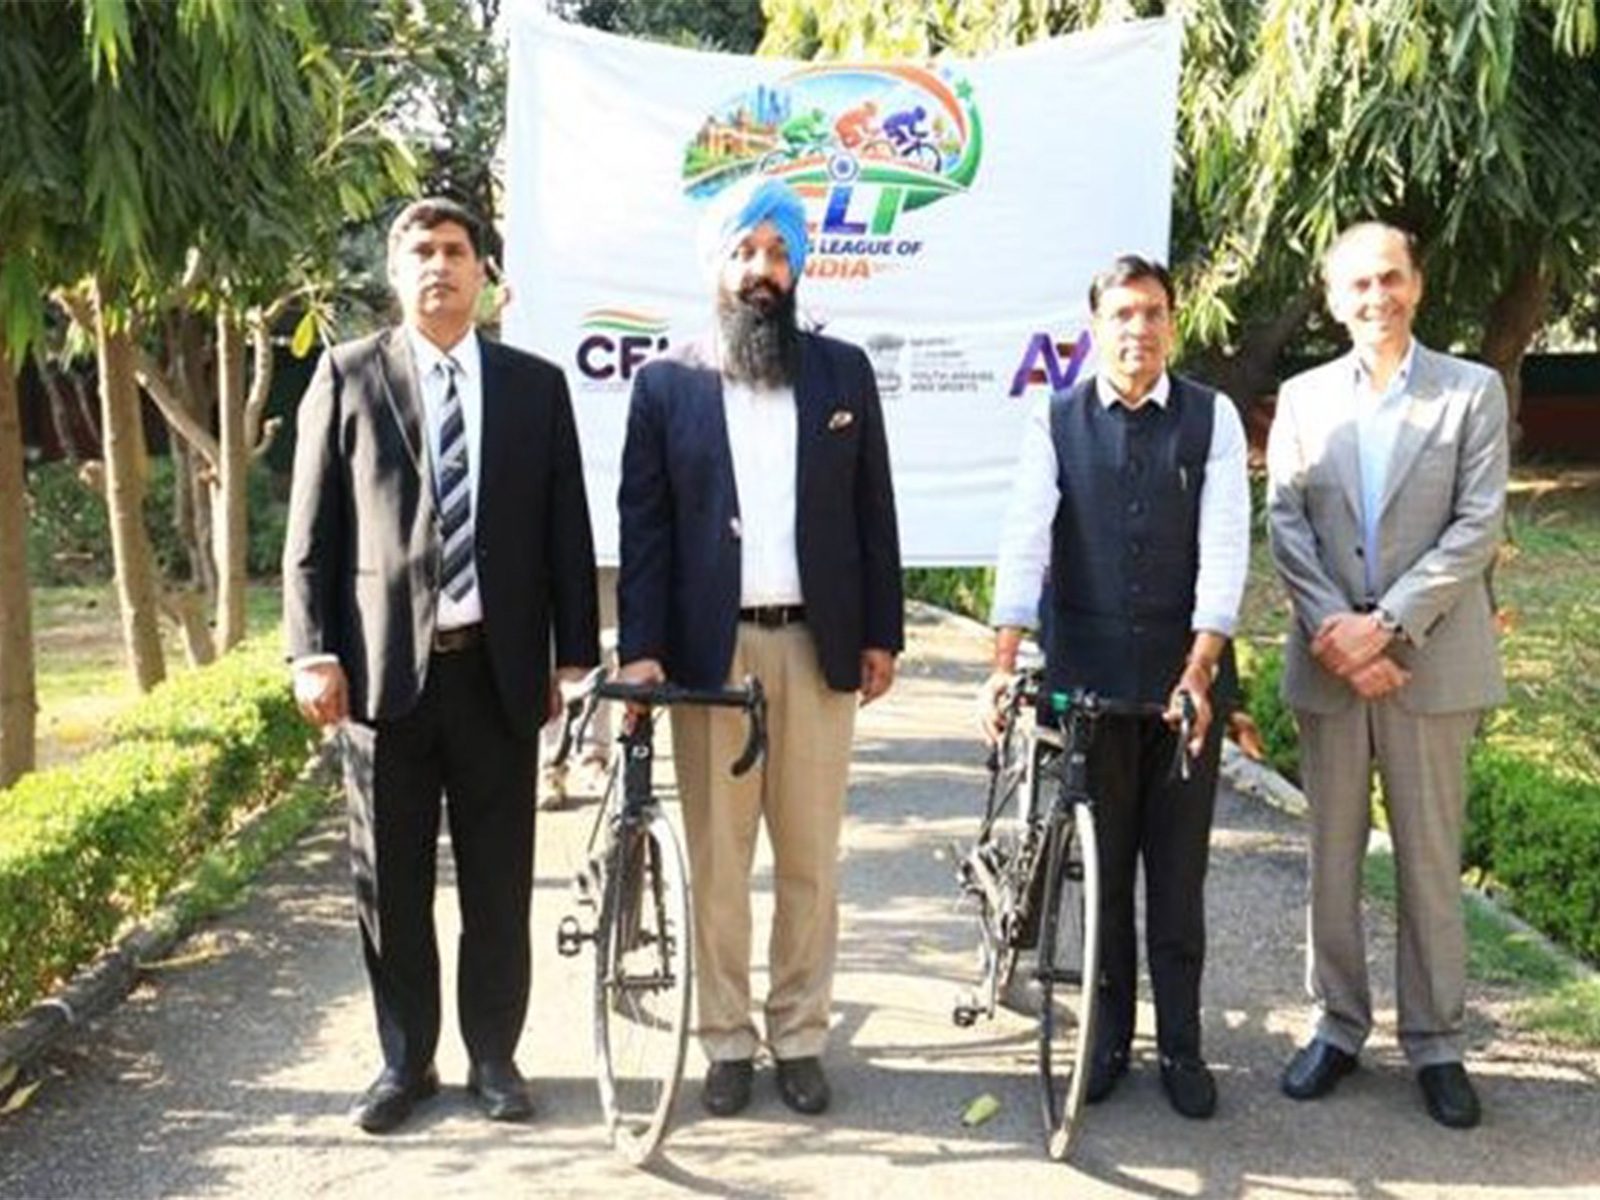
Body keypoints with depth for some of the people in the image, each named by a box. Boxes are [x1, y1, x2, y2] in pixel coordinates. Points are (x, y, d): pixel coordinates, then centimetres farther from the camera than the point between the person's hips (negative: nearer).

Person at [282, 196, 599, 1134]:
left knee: (499, 879, 9)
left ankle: (494, 1055, 25)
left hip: (498, 667, 1)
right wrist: (314, 653, -5)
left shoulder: (535, 385, 8)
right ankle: (406, 1061, 25)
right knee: (391, 881, 9)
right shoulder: (348, 375, 5)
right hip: (384, 666, 0)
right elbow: (312, 530, 3)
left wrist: (577, 658, 2)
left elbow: (567, 531, 6)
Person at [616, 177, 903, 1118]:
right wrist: (640, 647, -8)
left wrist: (882, 633, 4)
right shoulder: (667, 383, 4)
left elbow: (873, 510, 8)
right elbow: (644, 526, 1)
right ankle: (728, 1038, 20)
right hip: (710, 647, -1)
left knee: (811, 856, 8)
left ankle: (801, 1034, 21)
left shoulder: (844, 372, 8)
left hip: (817, 644, 1)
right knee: (717, 857, 6)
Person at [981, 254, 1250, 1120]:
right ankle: (1108, 1037, 25)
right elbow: (1024, 540, -8)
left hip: (1183, 674, 0)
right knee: (1101, 863, 10)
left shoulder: (1213, 418, 1)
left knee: (1178, 869, 8)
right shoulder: (1055, 422, 1)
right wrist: (1003, 662, -18)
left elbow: (1224, 546, -7)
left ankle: (1181, 1045, 22)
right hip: (1086, 676, 0)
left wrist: (1199, 668, -17)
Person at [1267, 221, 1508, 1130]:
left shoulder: (1473, 390, 2)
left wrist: (1385, 624, -16)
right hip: (1330, 661, 2)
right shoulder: (1303, 398, 9)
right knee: (1333, 854, 10)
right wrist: (1336, 631, -13)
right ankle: (1338, 1026, 22)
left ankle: (1435, 1041, 19)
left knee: (1432, 857, 6)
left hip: (1432, 658, -2)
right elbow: (1286, 525, 0)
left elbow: (1479, 525, -7)